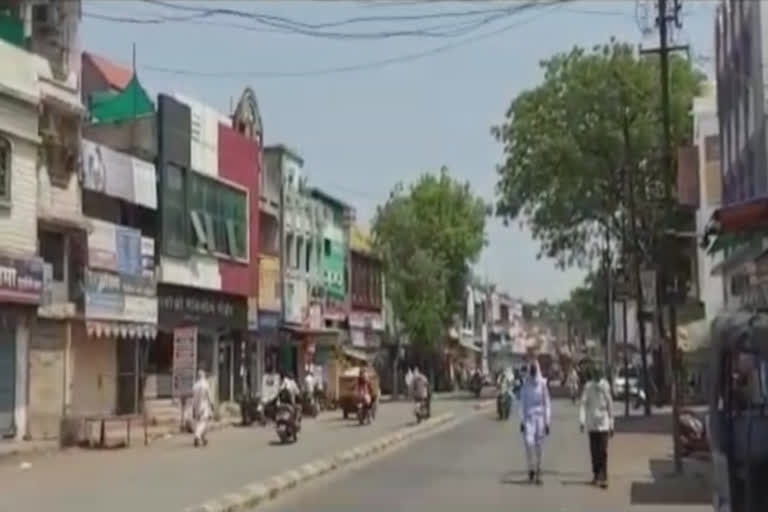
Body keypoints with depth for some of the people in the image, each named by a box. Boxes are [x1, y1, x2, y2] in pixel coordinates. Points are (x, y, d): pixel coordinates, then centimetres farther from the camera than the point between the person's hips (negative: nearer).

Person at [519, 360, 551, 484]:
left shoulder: (543, 384, -2)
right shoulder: (525, 385, 3)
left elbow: (547, 404, 1)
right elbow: (522, 403, 6)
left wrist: (547, 422, -1)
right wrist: (522, 421, 2)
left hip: (540, 417, 0)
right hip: (528, 417, 0)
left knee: (538, 446, 2)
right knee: (529, 442, -15)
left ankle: (538, 472, 14)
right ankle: (531, 468, 2)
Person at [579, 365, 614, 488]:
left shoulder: (605, 386, 1)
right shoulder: (588, 386, 1)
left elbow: (610, 406, 8)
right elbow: (583, 404, -6)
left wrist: (611, 425, 9)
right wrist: (582, 420, -18)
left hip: (604, 424, -1)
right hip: (592, 423, 1)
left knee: (603, 452, -8)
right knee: (594, 451, 7)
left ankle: (603, 477, -10)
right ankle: (596, 475, 22)